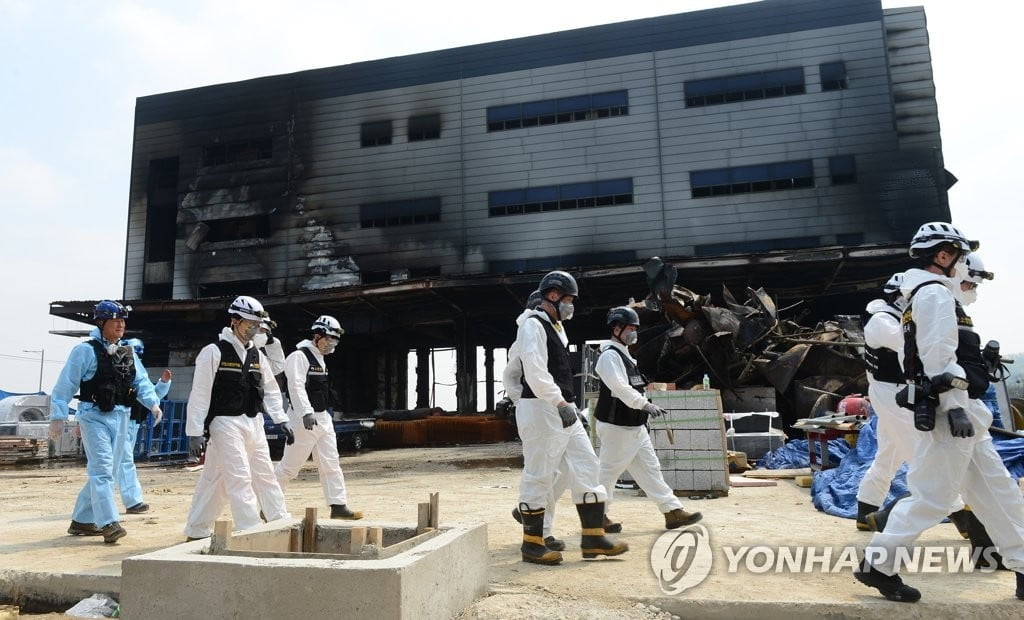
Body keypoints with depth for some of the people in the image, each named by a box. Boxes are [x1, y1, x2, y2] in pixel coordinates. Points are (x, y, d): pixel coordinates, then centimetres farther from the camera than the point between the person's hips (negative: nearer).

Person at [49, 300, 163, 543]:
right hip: (94, 416, -7)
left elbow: (141, 381, 9)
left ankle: (82, 521, 26)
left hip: (120, 417, 7)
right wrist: (58, 416, -10)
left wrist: (153, 403, -7)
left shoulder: (128, 352, 13)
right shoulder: (85, 350, -6)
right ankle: (108, 524, -14)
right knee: (102, 469, -13)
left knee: (107, 472, 12)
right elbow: (65, 385, -7)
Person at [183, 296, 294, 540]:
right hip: (226, 424, -7)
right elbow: (199, 394, -10)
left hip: (254, 424, 7)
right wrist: (195, 432, -13)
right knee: (239, 478, -9)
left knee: (265, 476, 9)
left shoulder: (256, 355, 11)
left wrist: (282, 420, 8)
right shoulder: (214, 352, -8)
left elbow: (271, 389, 15)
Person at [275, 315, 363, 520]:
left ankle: (338, 505, 9)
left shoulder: (319, 358, 17)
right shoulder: (299, 356, -13)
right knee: (290, 465, -1)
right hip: (303, 419, -9)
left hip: (322, 418, 9)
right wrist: (306, 413, -35)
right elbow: (296, 386, -25)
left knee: (331, 463, 6)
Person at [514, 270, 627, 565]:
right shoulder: (533, 325, -10)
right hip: (541, 409, -10)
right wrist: (560, 402, -27)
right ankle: (532, 544, 8)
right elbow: (535, 371, -22)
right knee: (539, 475, -3)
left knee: (586, 465, 7)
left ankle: (593, 537, 13)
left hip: (563, 408, 10)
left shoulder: (557, 326, 20)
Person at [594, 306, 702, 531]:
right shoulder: (609, 355, -15)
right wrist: (645, 404, -34)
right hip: (617, 426, -10)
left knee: (650, 468, 10)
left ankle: (673, 511, 14)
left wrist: (644, 406, 15)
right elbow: (619, 387, -27)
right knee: (609, 471, 0)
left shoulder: (624, 354, 17)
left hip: (635, 426, 10)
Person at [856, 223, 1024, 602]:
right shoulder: (934, 293, -11)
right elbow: (939, 356, -20)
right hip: (949, 410, -11)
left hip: (963, 410, 11)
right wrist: (955, 405, -22)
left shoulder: (928, 295, 20)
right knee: (932, 496, -6)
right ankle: (877, 564, 0)